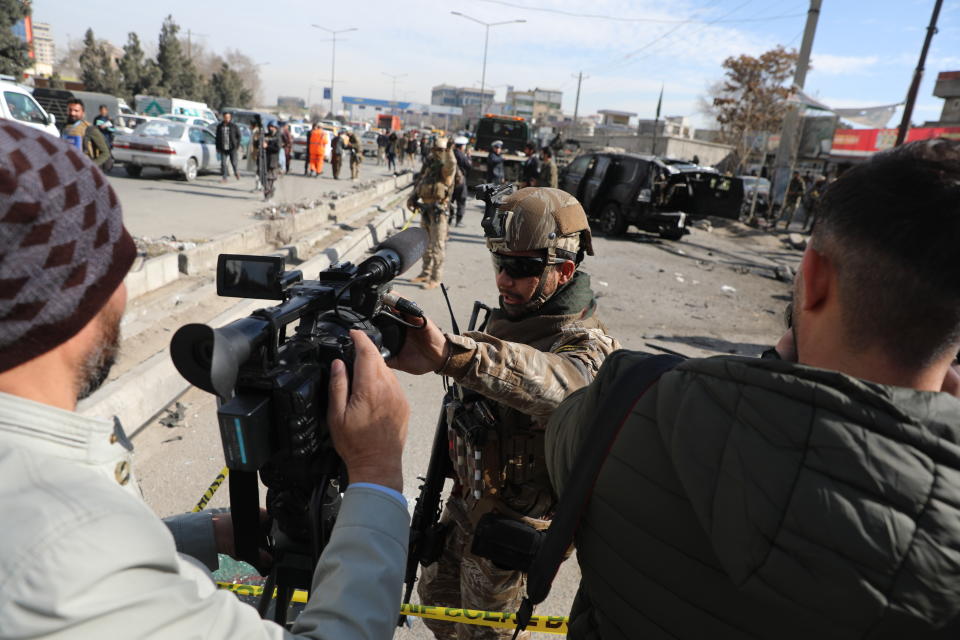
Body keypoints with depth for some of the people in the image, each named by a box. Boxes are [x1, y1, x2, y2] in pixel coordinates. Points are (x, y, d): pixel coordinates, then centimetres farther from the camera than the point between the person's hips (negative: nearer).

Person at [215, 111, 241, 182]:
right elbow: (217, 138, 13)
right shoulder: (219, 126, 8)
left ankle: (236, 173, 31)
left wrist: (238, 145, -5)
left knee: (233, 162, 1)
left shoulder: (234, 126, 0)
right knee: (223, 163, -3)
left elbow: (238, 136, 3)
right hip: (223, 148, 2)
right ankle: (224, 177, 1)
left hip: (232, 148, -2)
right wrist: (218, 147, 10)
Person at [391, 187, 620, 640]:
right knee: (435, 597, 24)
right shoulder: (506, 318, -3)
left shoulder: (585, 344, -27)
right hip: (467, 499, 7)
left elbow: (560, 383, -52)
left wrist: (450, 353, -67)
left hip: (513, 522, -7)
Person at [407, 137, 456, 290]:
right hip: (425, 208, 8)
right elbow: (419, 182, 20)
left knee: (437, 245, -4)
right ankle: (426, 273, 30)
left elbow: (451, 166, -35)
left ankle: (435, 278, 2)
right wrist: (413, 198, 9)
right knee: (425, 243, 17)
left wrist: (449, 151, -48)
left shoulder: (445, 166, -9)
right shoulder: (428, 164, 12)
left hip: (438, 210, -8)